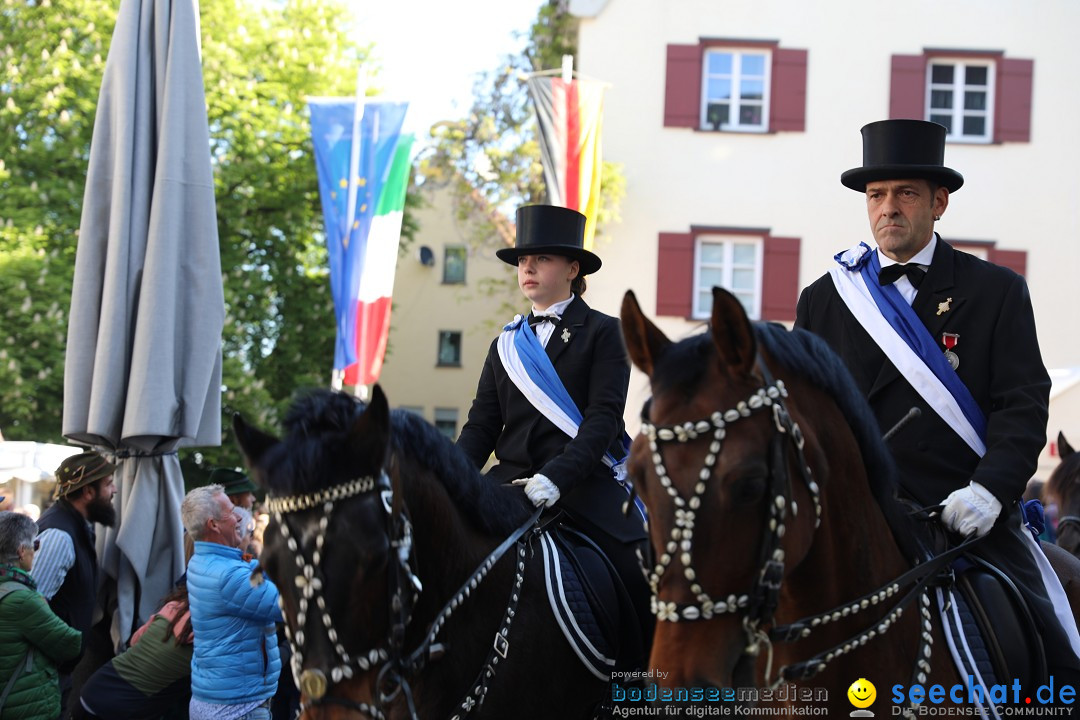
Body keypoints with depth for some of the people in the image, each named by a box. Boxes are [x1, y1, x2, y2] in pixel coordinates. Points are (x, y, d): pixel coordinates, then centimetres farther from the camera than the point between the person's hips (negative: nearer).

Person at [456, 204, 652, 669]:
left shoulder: (603, 333, 3)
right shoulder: (506, 345, 19)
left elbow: (603, 417, -8)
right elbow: (482, 425, 14)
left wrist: (555, 478, -23)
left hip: (586, 485, -4)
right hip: (512, 481, 4)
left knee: (645, 584, -22)